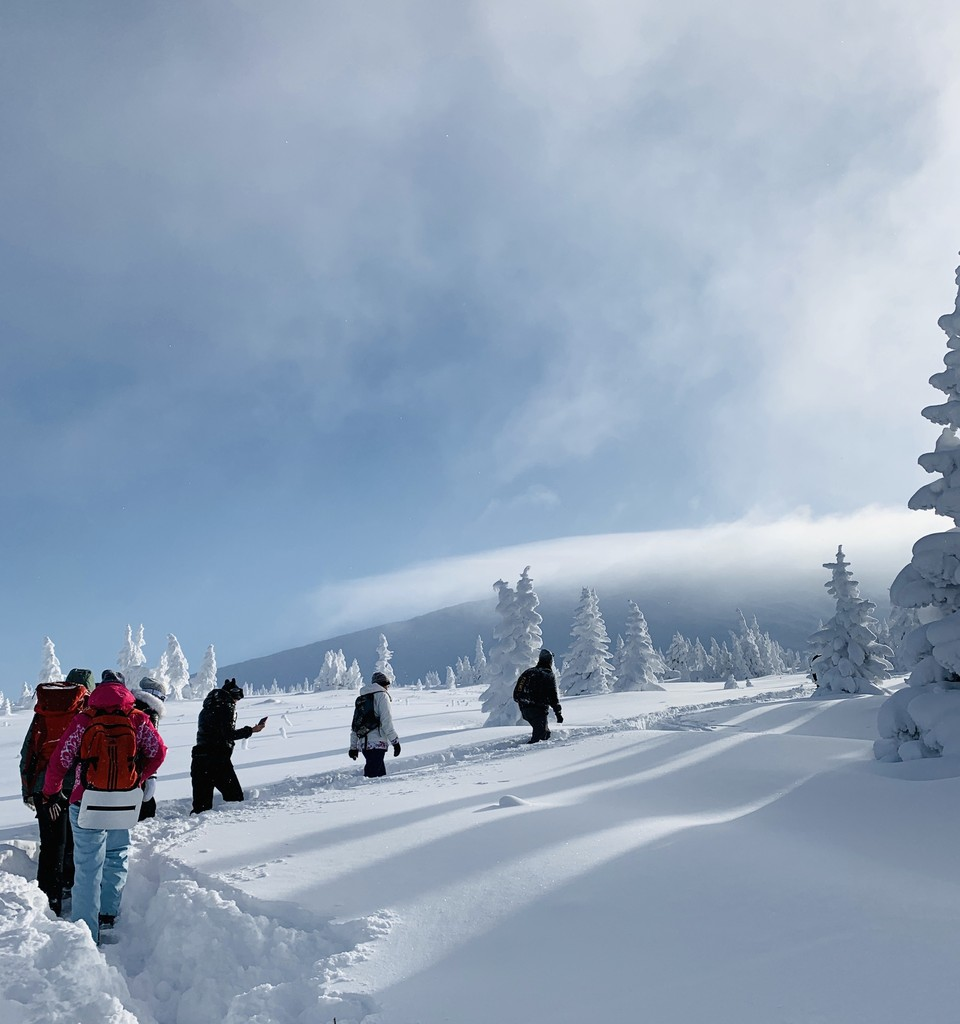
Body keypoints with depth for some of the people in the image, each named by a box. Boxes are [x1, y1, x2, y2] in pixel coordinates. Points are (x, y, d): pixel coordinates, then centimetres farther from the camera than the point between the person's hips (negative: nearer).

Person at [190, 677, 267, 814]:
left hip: (198, 759, 7)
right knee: (235, 797, -1)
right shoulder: (227, 707, -5)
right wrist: (251, 730, -10)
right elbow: (228, 734, -15)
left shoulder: (206, 709, 21)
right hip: (218, 760, -7)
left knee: (201, 804, 4)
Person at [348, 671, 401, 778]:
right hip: (377, 743, -8)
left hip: (364, 744, 8)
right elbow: (386, 721, -10)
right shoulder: (382, 695, -1)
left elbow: (354, 725, 22)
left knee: (381, 774, 14)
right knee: (372, 775, -13)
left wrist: (353, 747, 26)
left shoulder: (361, 699, 21)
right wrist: (395, 741, -7)